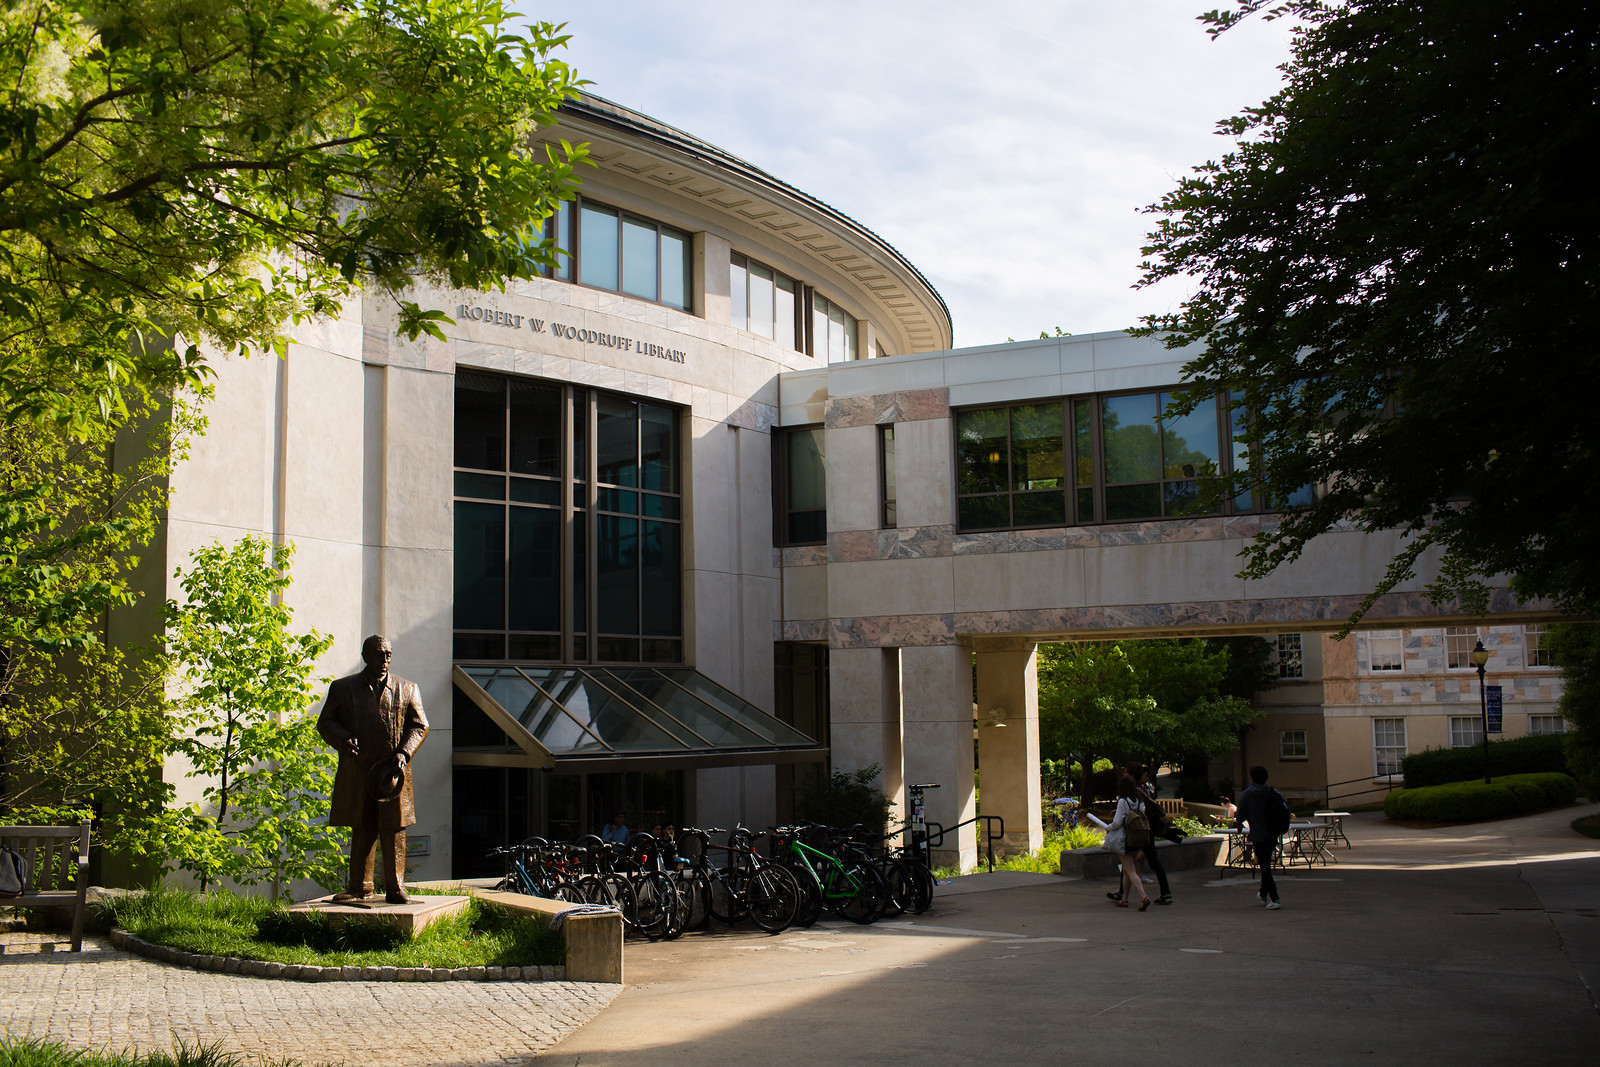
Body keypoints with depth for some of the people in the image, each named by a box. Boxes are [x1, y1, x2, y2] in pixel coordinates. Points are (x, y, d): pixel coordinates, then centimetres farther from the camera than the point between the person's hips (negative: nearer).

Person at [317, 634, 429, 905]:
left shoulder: (407, 689, 8)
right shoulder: (342, 688, 8)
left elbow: (419, 725, 9)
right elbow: (325, 723, 9)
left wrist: (404, 753, -8)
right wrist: (343, 739, -12)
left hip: (392, 772, 0)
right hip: (356, 772, 0)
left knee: (393, 831, 1)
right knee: (361, 830, 7)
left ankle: (395, 888, 9)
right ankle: (359, 886, 18)